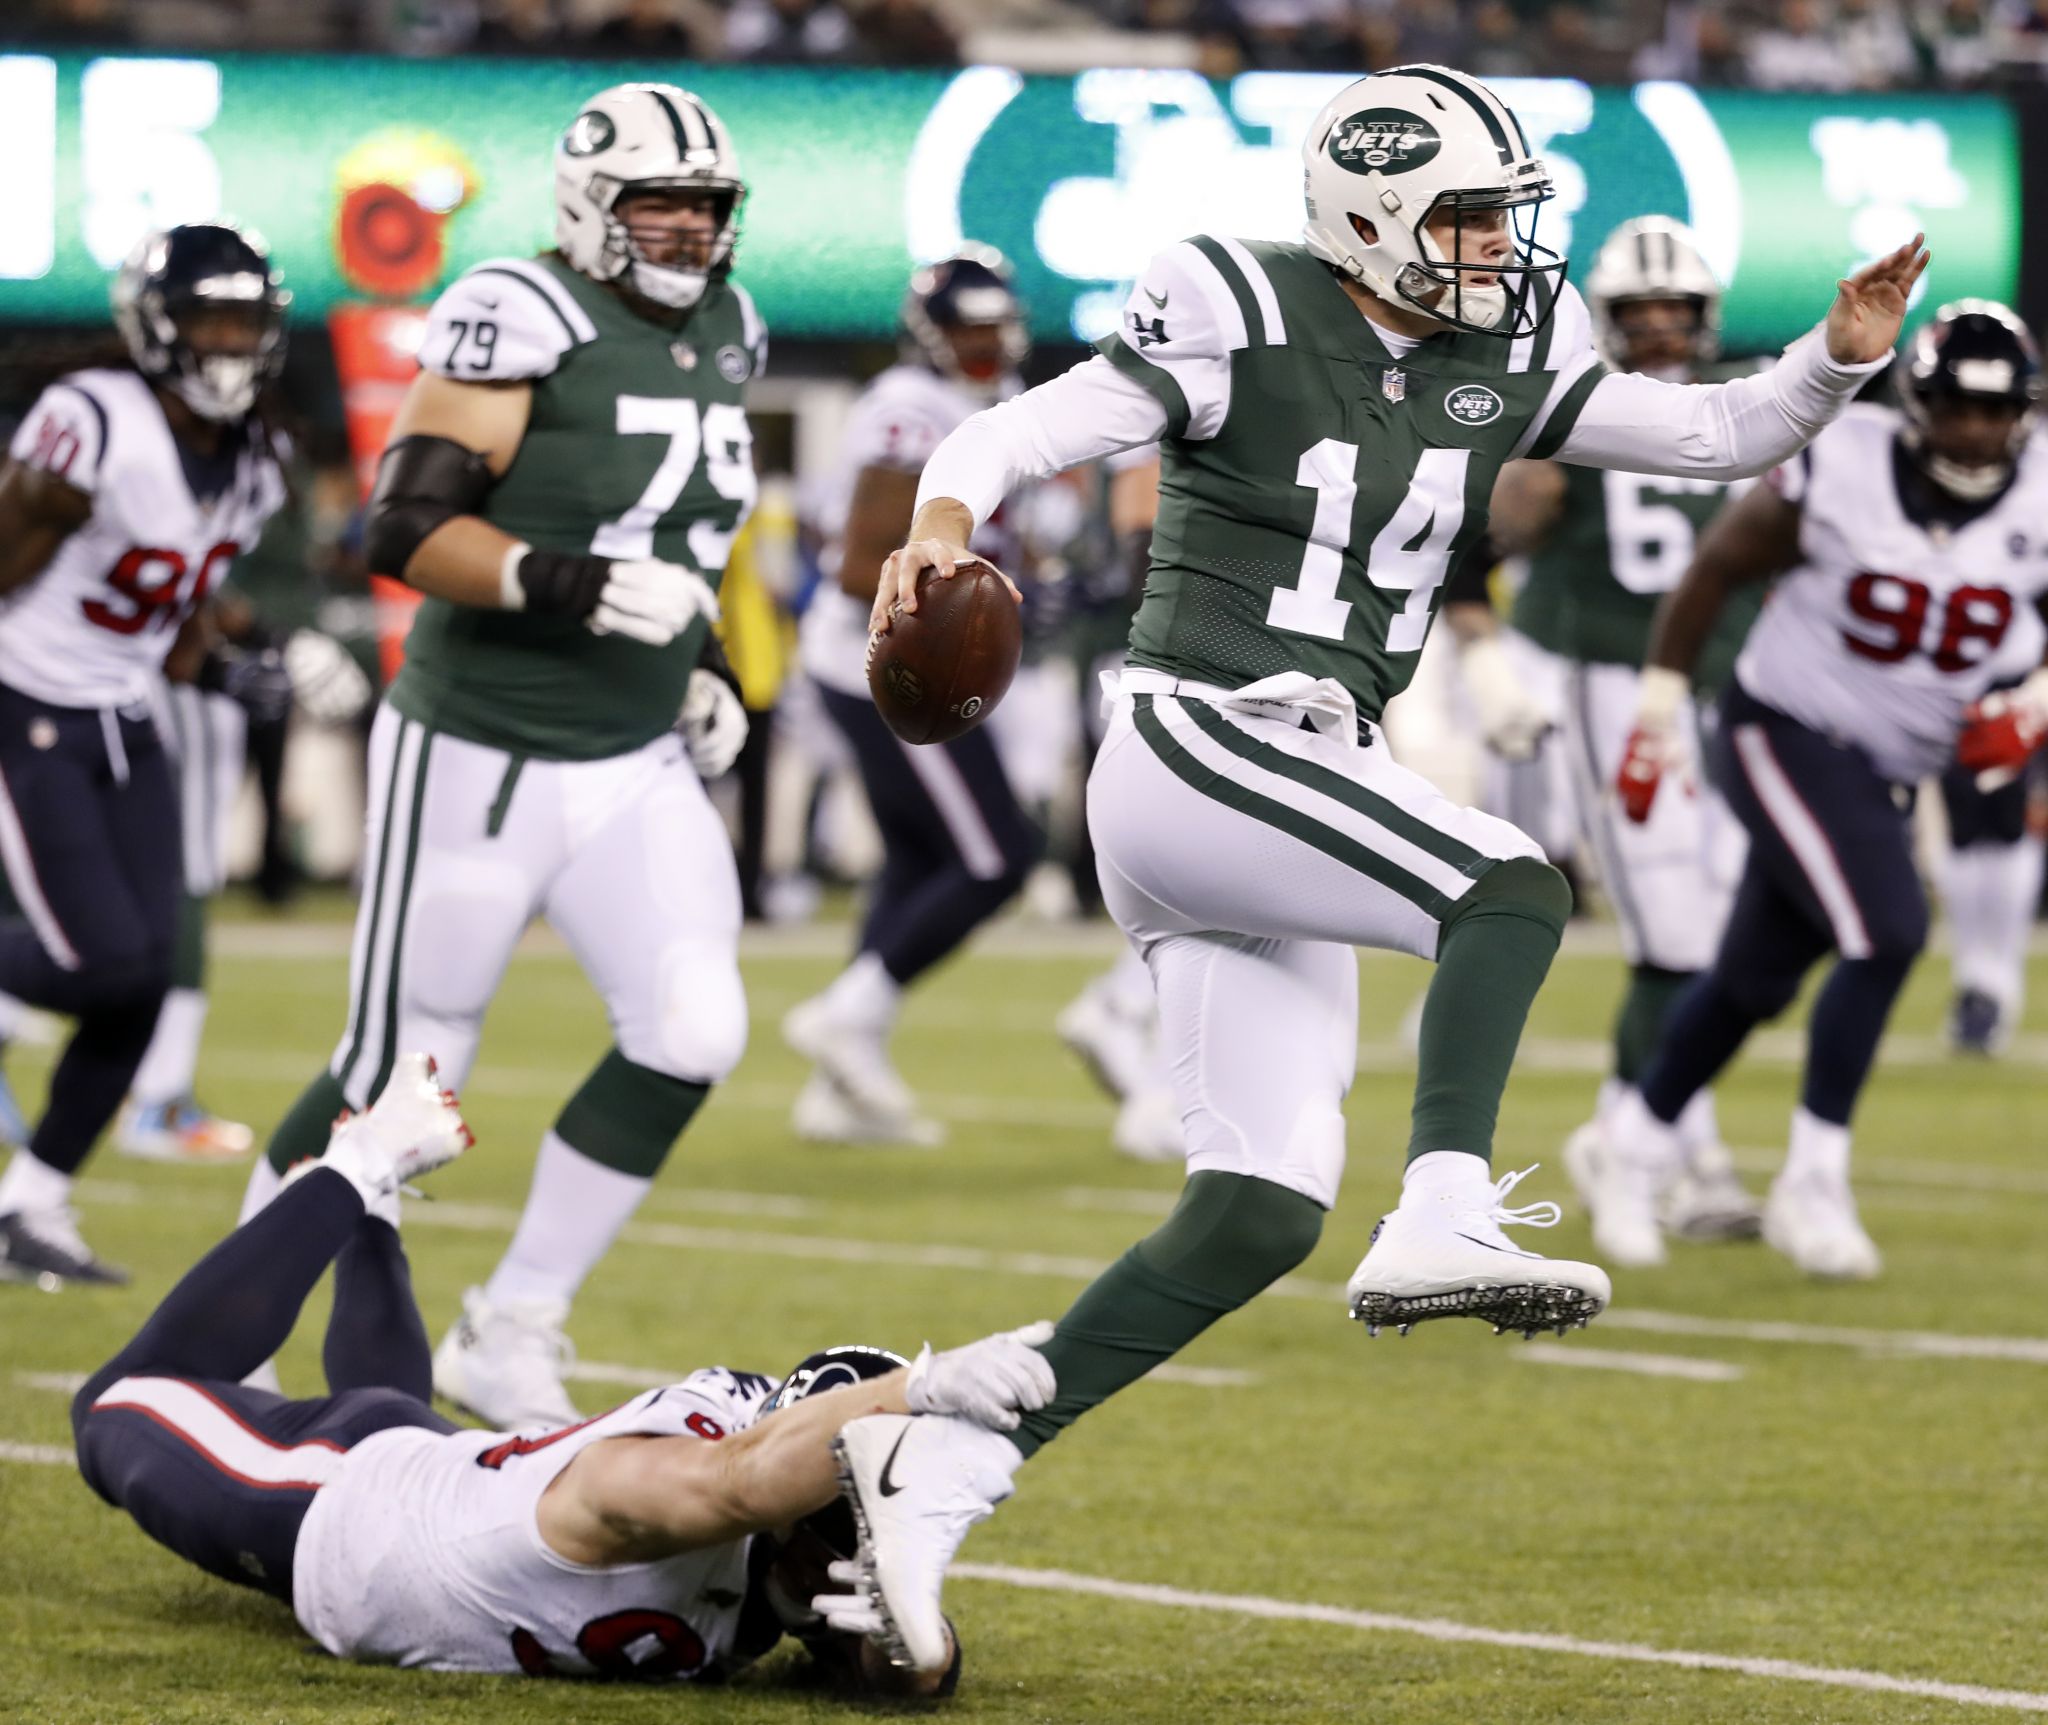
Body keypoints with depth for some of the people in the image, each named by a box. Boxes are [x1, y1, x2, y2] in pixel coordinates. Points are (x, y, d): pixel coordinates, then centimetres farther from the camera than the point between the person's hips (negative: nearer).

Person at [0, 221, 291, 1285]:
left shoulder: (248, 469, 5)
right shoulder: (96, 428, -21)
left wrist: (225, 673, -5)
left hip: (125, 731, 8)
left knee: (140, 986, 0)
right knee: (111, 963, -17)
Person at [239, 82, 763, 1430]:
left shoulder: (722, 333, 8)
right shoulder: (528, 321, -17)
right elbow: (406, 529, -22)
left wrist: (692, 669, 11)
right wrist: (568, 587, -33)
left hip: (636, 764, 6)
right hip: (479, 757, -6)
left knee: (692, 1036, -11)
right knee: (400, 1081, 2)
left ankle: (511, 1338, 4)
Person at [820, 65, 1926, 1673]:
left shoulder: (1504, 355, 11)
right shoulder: (1244, 322, -7)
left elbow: (1716, 436, 13)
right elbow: (1015, 434, -11)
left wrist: (1841, 356, -4)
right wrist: (944, 518, -31)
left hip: (1301, 783, 8)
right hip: (1197, 746, -8)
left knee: (1261, 1215, 1)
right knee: (1514, 889, -25)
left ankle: (937, 1469, 1)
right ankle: (1442, 1220, -36)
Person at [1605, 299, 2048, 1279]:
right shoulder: (1840, 471, -18)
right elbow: (1719, 565, -5)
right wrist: (1658, 709, -3)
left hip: (1889, 773, 5)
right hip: (1786, 735, -5)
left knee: (1757, 978, 16)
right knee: (1887, 933, -23)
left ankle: (1637, 1150, 37)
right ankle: (1812, 1186, -13)